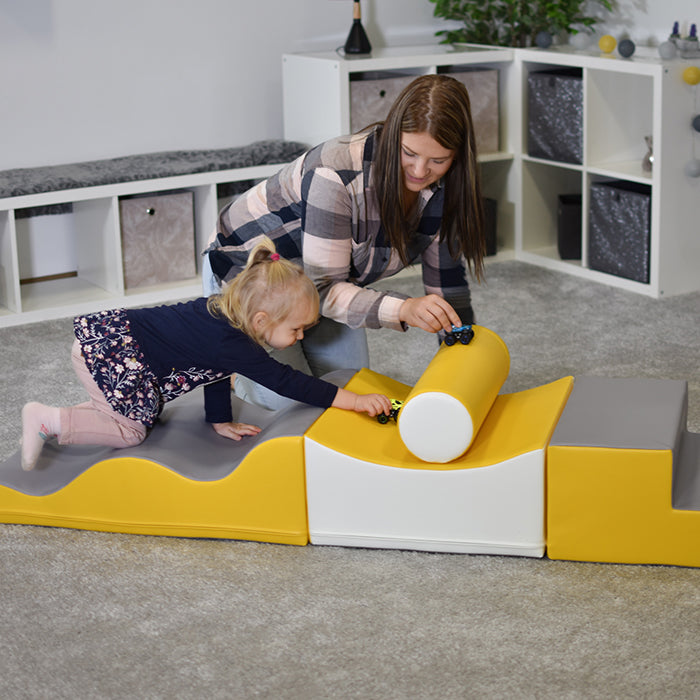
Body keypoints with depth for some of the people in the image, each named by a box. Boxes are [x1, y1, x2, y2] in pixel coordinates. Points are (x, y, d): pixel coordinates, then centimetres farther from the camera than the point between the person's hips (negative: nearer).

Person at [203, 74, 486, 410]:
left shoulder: (443, 188, -18)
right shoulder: (338, 172, -39)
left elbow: (447, 280, -9)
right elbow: (323, 288, -38)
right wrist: (403, 309, -53)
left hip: (323, 280, 7)